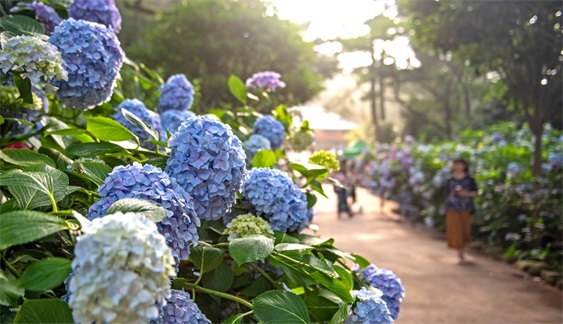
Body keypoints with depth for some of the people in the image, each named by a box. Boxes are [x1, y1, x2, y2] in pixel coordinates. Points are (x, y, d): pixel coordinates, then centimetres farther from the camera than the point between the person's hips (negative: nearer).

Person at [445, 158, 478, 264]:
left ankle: (462, 251, 26)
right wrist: (446, 210, 9)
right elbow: (448, 195, 12)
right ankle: (460, 255, 0)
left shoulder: (470, 180, 5)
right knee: (455, 231, -8)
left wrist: (467, 193, -15)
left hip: (465, 209, 0)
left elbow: (475, 193, 6)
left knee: (465, 231, 2)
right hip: (453, 210, 0)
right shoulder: (450, 181, 9)